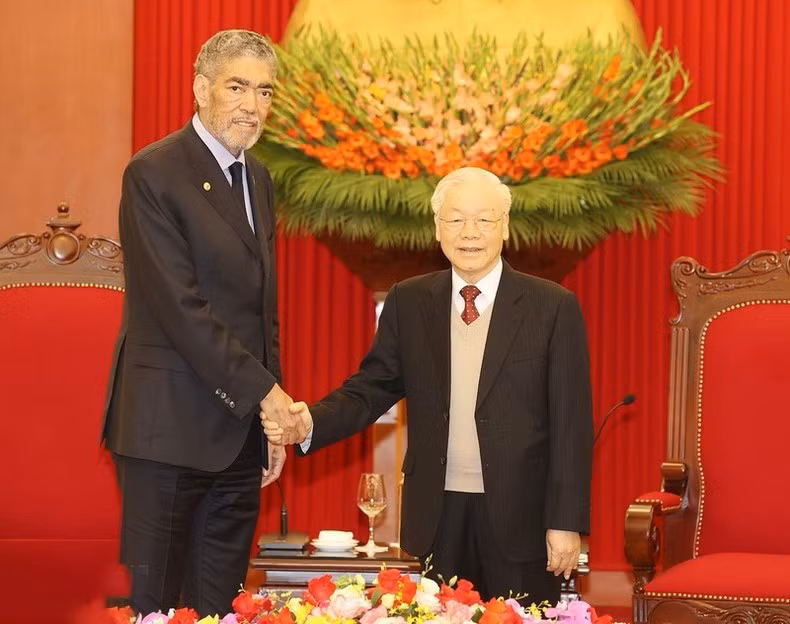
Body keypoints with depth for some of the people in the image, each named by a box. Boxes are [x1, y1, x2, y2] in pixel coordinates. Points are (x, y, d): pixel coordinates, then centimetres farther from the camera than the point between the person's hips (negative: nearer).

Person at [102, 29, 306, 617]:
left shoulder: (257, 178, 14)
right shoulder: (154, 173, -10)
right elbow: (180, 305, -16)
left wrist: (275, 416, 13)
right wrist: (262, 389, -15)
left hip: (239, 426, 7)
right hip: (169, 428, -7)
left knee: (220, 601, 9)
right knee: (155, 602, -1)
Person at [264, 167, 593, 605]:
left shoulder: (554, 307, -2)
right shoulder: (409, 302, 7)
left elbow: (571, 424, -4)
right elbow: (372, 388, 5)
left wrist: (566, 522, -7)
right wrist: (310, 422, -15)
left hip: (521, 517, -2)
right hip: (438, 515, 2)